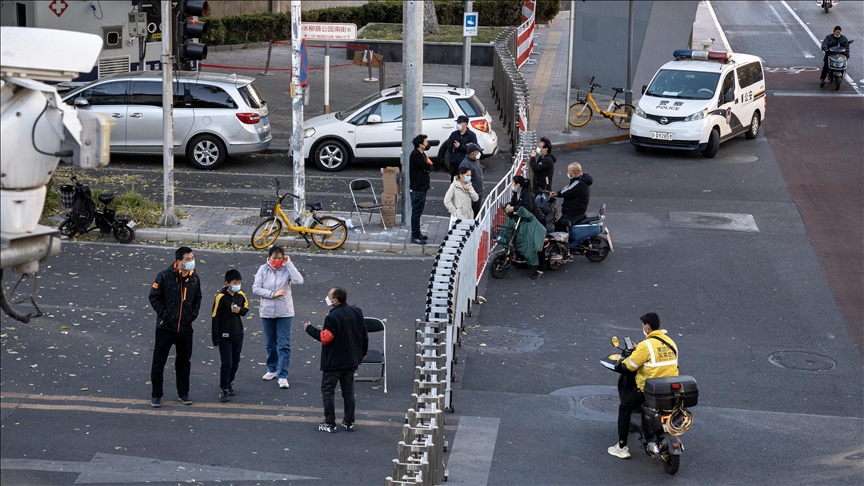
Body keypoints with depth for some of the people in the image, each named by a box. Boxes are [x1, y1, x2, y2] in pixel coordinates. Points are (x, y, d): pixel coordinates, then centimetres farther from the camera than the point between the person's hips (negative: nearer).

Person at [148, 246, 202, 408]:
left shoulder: (194, 278, 0)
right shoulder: (165, 276, -14)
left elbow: (197, 298, 15)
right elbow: (154, 297, -9)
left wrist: (193, 315, 5)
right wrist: (163, 314, -13)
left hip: (185, 328, 4)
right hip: (165, 327, -4)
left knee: (184, 362, 13)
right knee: (159, 362, 3)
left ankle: (183, 393, 27)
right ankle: (156, 395, 13)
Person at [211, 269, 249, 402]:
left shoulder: (241, 295, 0)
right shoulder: (221, 297, -16)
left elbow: (246, 307, 17)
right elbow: (215, 319, -12)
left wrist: (241, 310, -9)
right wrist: (216, 340, -12)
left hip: (238, 335, 5)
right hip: (225, 336, -5)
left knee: (235, 363, 14)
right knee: (226, 364, -5)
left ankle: (229, 383, 34)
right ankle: (223, 390, 4)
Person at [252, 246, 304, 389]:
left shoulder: (286, 269, -7)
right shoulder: (263, 269, -3)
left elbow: (299, 280, -25)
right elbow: (255, 288, -8)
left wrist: (289, 264, -20)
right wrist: (272, 294, -17)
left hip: (284, 312, -3)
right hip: (267, 312, 3)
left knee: (284, 345, -5)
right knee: (270, 343, 17)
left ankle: (283, 376, -3)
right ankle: (272, 369, 34)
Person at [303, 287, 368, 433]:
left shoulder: (332, 317, -22)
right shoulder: (357, 312, 2)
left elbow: (325, 338, -19)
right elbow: (364, 334, 9)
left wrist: (309, 328, -6)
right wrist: (363, 352, 22)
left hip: (333, 362, -7)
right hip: (351, 360, 7)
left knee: (327, 391, 4)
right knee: (348, 391, 15)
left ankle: (330, 424, 4)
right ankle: (349, 422, 18)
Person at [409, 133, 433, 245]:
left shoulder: (422, 154, 15)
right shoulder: (415, 155, -18)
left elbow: (429, 167, 10)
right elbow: (427, 167, -23)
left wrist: (428, 167, -13)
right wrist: (428, 166, 0)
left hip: (422, 186, 10)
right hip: (417, 187, -10)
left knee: (419, 211, 16)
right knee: (416, 211, -7)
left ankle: (417, 233, 25)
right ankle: (414, 236, -4)